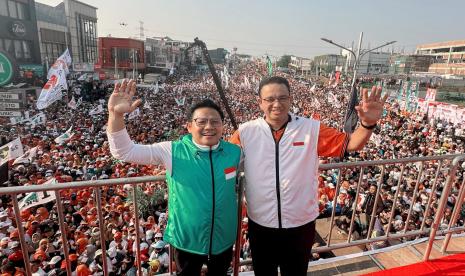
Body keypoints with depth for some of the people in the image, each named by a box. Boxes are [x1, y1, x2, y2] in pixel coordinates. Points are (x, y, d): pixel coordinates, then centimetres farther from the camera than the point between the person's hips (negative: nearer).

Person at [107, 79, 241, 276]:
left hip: (224, 240, 2)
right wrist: (116, 114, -33)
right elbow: (123, 151, -20)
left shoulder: (235, 152, -9)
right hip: (186, 241, -1)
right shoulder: (172, 151, -17)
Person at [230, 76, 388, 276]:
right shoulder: (246, 132, -10)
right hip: (260, 225, 0)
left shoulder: (311, 129, -9)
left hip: (301, 224, 1)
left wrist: (368, 124, -24)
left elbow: (349, 144, -6)